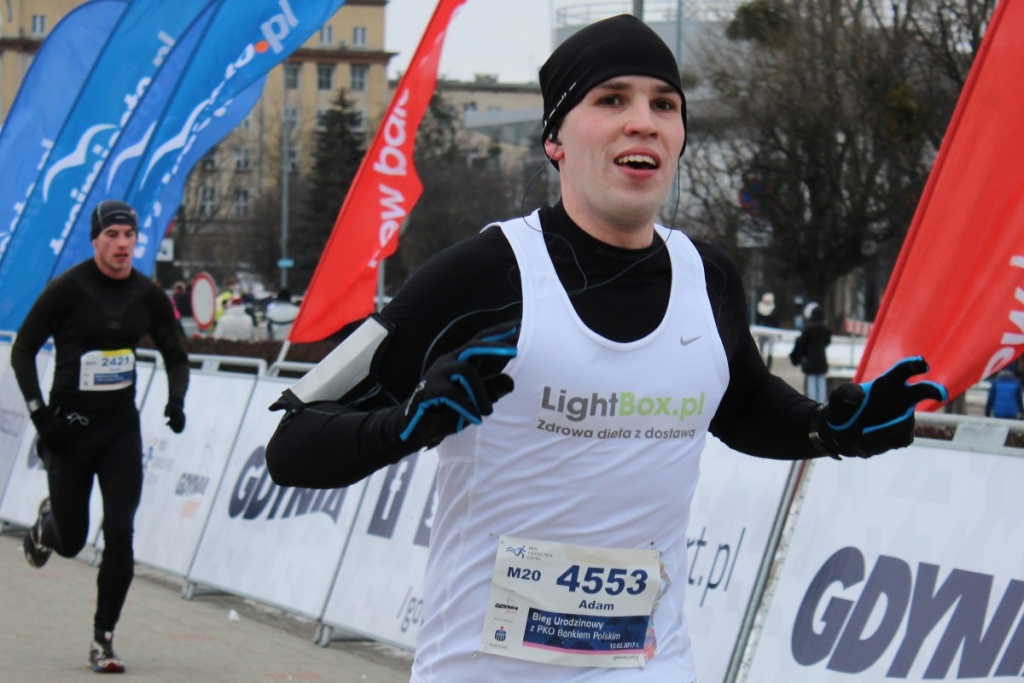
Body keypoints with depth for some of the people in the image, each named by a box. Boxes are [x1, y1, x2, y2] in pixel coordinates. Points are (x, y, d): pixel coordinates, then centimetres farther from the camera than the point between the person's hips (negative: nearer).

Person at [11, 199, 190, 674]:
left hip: (122, 426, 2)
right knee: (70, 541, 6)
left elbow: (176, 357, 13)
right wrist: (39, 412, -13)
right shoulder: (67, 290, -11)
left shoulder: (148, 296, 0)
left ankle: (103, 639, 0)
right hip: (70, 426, -2)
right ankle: (47, 522, 44)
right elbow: (22, 351, -4)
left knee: (119, 534, -10)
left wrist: (176, 400, -6)